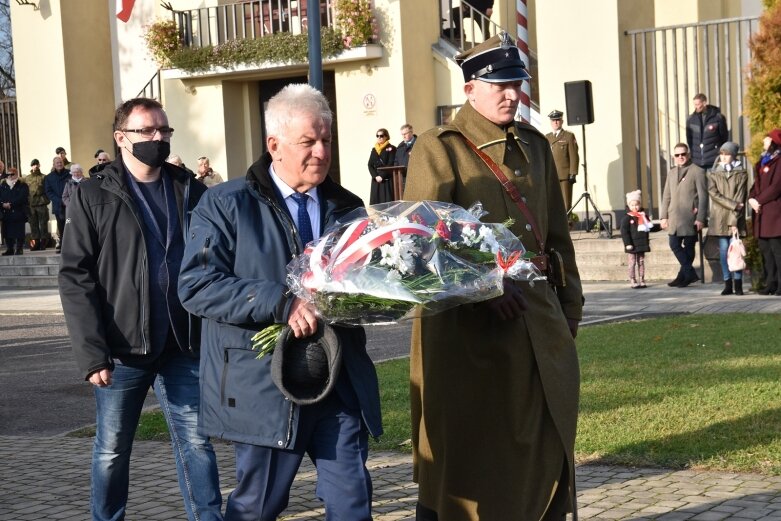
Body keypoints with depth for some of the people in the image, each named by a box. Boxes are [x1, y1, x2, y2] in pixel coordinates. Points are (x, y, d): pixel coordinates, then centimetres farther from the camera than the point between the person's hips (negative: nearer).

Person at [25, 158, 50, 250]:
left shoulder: (44, 177, 1)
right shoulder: (27, 178, 11)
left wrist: (46, 200, -10)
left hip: (42, 204, -3)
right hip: (31, 205, 3)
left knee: (43, 224, -1)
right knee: (33, 225, 6)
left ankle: (43, 242, 4)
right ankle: (35, 243, 11)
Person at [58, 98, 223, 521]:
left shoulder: (190, 192, 9)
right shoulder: (93, 196, -1)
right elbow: (75, 277, -6)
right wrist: (91, 352, -15)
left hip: (182, 347, 2)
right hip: (122, 350, -2)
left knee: (197, 443, 5)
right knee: (111, 450, 9)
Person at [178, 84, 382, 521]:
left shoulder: (348, 207, 14)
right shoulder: (227, 204, -2)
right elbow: (197, 285, -12)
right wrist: (281, 303, -22)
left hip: (342, 385, 4)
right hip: (265, 386, -4)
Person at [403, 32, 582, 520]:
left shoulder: (535, 145, 14)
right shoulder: (439, 148, -6)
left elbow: (557, 236, 19)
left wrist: (569, 305, 16)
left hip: (539, 322, 6)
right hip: (468, 326, -6)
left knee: (546, 443, 13)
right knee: (465, 447, 1)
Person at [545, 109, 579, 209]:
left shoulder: (569, 136, 6)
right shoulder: (546, 138, 18)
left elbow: (574, 157, 0)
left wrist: (573, 174, -8)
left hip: (565, 176, -3)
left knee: (566, 204, -5)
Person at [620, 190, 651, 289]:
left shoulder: (643, 216, 9)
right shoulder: (627, 218, -8)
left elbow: (648, 228, 19)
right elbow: (624, 231, -12)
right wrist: (628, 243, -18)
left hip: (642, 244, 5)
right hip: (632, 245, -5)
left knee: (641, 263, 10)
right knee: (632, 263, -1)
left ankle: (641, 281, 15)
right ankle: (632, 282, 2)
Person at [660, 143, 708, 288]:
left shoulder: (697, 171, -1)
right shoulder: (671, 173, 17)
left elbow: (703, 196, -6)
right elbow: (666, 196, 18)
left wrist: (700, 218, -11)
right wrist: (663, 216, 9)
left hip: (690, 217, -6)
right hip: (674, 217, 6)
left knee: (688, 247, -1)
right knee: (674, 245, 2)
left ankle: (683, 276, 3)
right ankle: (690, 273, 10)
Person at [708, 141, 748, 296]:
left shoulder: (741, 174, 3)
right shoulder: (713, 173, 10)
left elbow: (740, 198, -4)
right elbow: (713, 193, -3)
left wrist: (734, 221, -13)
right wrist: (733, 205, -13)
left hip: (736, 218, -2)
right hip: (719, 218, 2)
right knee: (724, 250, 0)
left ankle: (738, 284, -2)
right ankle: (727, 284, 3)